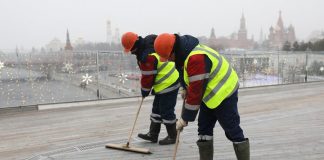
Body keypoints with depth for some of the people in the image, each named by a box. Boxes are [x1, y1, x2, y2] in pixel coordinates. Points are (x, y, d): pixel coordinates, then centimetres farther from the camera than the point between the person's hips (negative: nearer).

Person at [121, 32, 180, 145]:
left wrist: (144, 91, -2)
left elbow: (147, 77, -18)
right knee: (157, 109, 15)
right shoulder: (148, 43, 4)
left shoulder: (147, 57, -27)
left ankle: (172, 136, 14)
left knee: (166, 111, 0)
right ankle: (153, 135, 23)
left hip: (168, 84, -11)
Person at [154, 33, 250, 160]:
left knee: (232, 130, -2)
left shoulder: (196, 58, -30)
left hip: (224, 92, -10)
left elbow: (196, 91, -27)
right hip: (209, 93, 10)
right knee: (204, 127, 9)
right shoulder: (185, 52, 1)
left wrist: (186, 118, -20)